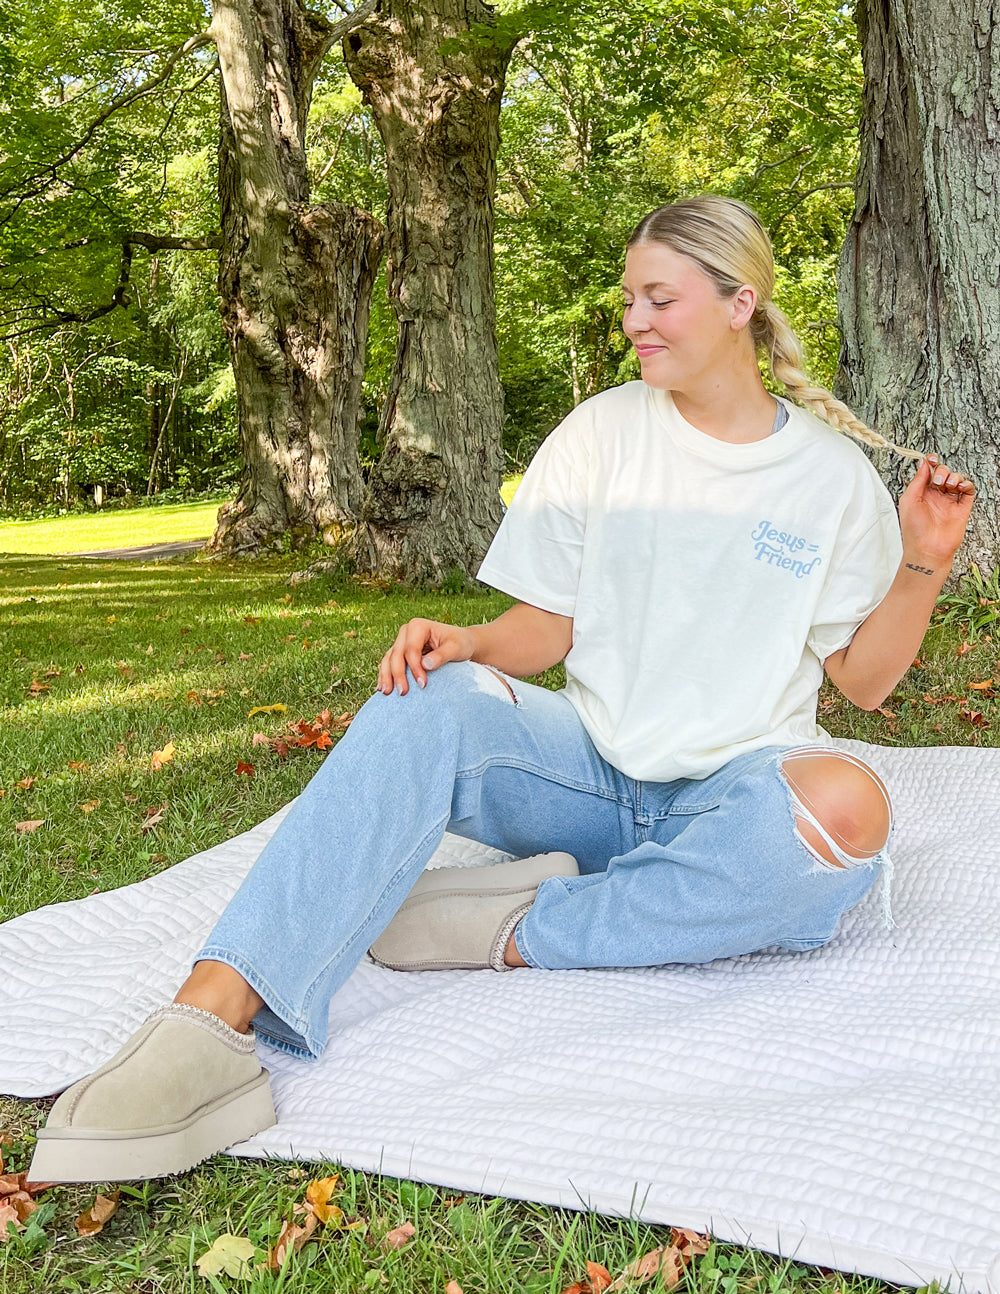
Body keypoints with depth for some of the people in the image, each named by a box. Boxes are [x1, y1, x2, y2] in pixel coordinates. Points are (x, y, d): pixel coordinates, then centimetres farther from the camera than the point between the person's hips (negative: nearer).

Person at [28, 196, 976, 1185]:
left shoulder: (832, 473, 3)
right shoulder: (604, 433, 5)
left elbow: (863, 680, 6)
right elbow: (548, 626, 6)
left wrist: (925, 565, -10)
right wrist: (467, 642, -15)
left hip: (732, 790, -1)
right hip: (592, 768, 1)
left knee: (844, 807, -36)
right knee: (426, 702, -29)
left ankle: (515, 930, -28)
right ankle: (212, 1018, -42)